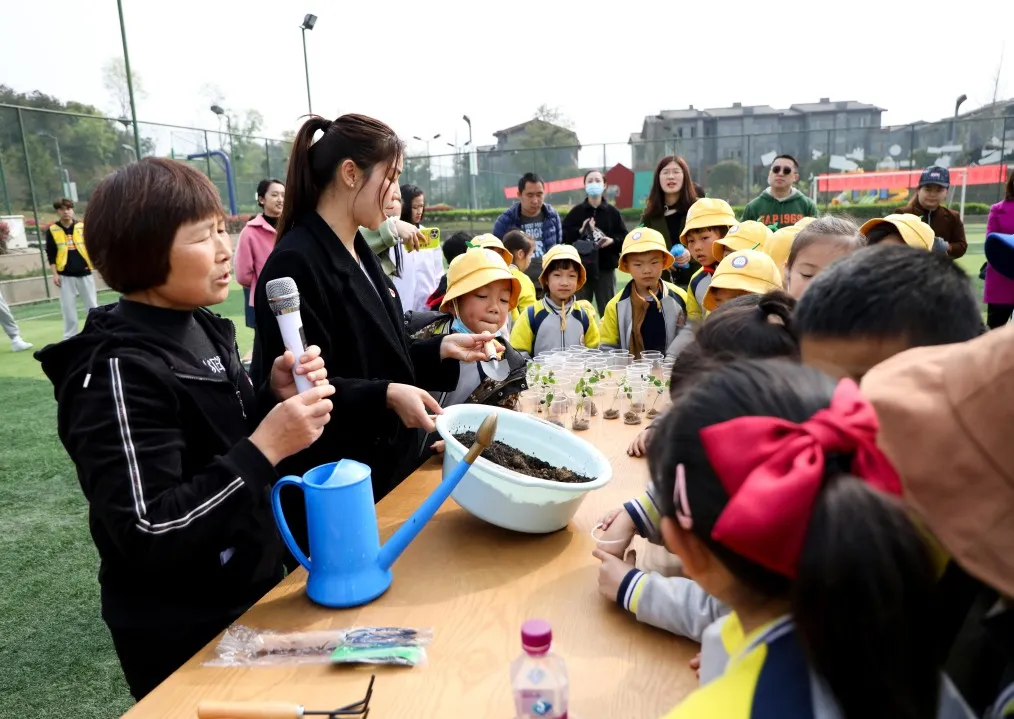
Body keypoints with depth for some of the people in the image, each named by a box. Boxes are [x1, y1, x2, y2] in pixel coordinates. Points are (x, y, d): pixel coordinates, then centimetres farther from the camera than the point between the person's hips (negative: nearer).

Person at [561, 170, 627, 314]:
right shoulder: (576, 211, 4)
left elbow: (625, 237, 5)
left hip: (606, 267, 0)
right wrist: (580, 231, -15)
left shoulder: (612, 212, 5)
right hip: (581, 267, 0)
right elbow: (563, 236, -1)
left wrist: (612, 241, -14)